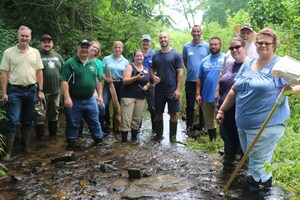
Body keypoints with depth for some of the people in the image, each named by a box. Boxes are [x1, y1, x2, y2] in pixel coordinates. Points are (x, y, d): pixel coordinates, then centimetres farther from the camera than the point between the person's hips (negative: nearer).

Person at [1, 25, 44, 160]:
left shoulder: (35, 52, 5)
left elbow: (39, 72, 7)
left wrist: (40, 90, 3)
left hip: (31, 90, 3)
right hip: (14, 91, -3)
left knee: (27, 120, 13)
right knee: (13, 121, -5)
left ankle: (27, 147, 24)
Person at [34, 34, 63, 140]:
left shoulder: (57, 56, 13)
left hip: (56, 91, 6)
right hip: (41, 91, -5)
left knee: (54, 114, 17)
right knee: (40, 115, 0)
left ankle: (53, 134, 30)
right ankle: (40, 137, 11)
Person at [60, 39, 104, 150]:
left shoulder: (93, 64, 11)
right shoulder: (69, 63, -8)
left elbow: (98, 81, 17)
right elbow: (64, 81, -15)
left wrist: (100, 95, 11)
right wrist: (67, 98, -22)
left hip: (90, 100, 5)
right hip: (74, 100, -4)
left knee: (95, 122, 13)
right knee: (73, 124, 8)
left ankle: (99, 140, 26)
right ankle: (72, 143, 23)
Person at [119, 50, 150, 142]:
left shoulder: (146, 69, 14)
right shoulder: (130, 67, -2)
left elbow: (148, 82, 23)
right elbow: (125, 81, -12)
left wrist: (147, 86, 0)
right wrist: (136, 77, -25)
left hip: (141, 97, 5)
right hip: (128, 96, -5)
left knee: (137, 118, 6)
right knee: (126, 119, -9)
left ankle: (134, 137, 18)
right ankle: (124, 138, -4)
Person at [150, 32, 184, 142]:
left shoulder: (175, 54, -4)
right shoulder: (156, 55, 8)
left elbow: (180, 72, -6)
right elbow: (152, 69, 17)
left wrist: (178, 89, -13)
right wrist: (154, 76, -6)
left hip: (172, 90, -3)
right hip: (159, 89, 4)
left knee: (173, 113, 3)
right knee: (158, 113, 9)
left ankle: (173, 136, 16)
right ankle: (158, 134, 24)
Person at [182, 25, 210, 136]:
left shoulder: (207, 46, 0)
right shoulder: (186, 46, 3)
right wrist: (191, 70, 10)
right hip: (190, 80, 1)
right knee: (190, 105, 6)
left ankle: (202, 126, 19)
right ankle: (189, 126, 18)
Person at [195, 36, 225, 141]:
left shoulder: (225, 59, -3)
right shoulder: (204, 61, 11)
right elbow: (199, 79, 10)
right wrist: (198, 94, 3)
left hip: (220, 97, -5)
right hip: (206, 96, 5)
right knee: (209, 122, 16)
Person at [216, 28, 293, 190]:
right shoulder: (247, 64, 10)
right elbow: (234, 90, 15)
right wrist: (222, 110, 16)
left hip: (266, 125, -6)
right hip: (243, 123, 7)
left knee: (258, 163, 3)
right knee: (249, 159, 21)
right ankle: (255, 182, 42)